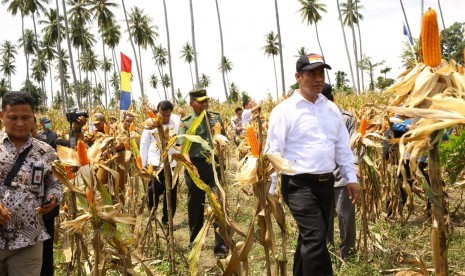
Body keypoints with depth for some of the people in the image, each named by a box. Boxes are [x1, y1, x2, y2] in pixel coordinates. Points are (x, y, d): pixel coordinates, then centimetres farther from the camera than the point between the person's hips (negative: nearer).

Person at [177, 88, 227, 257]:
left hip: (215, 163, 1)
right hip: (195, 165, -1)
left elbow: (224, 139, 18)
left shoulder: (216, 118, 8)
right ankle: (194, 241, 31)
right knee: (195, 205, 12)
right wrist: (189, 164, -25)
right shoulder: (185, 122, -1)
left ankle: (221, 245, 2)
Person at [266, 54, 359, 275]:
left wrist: (351, 178, 11)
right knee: (315, 238, -13)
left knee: (311, 237, 17)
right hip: (298, 184, -6)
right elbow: (274, 152, -10)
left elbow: (342, 146, 15)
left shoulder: (332, 108, 10)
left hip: (326, 183, 6)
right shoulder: (284, 110, -8)